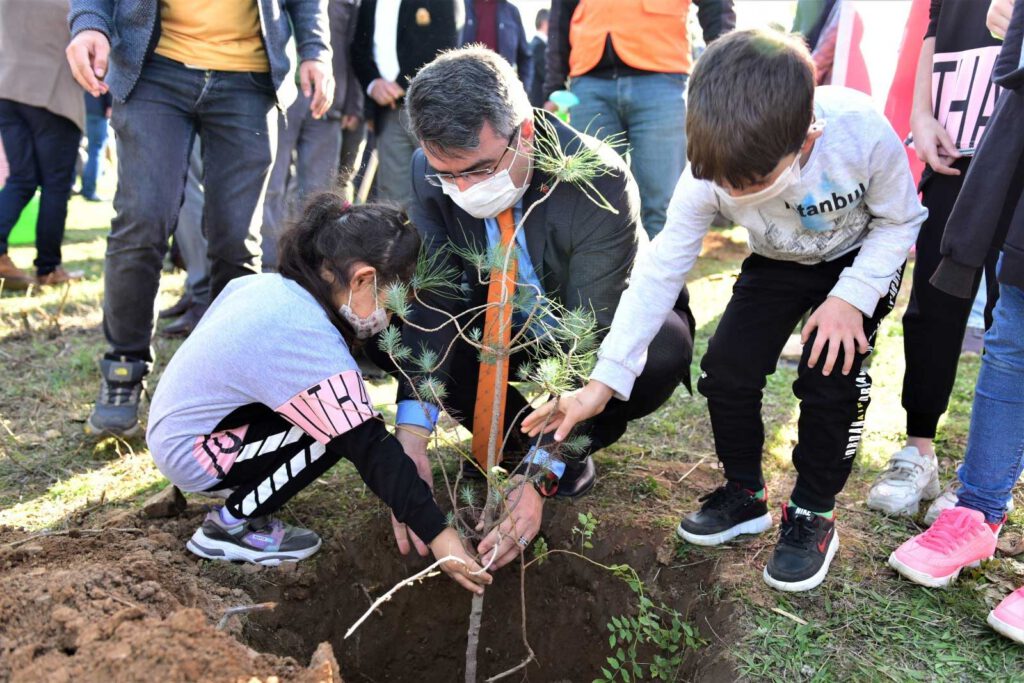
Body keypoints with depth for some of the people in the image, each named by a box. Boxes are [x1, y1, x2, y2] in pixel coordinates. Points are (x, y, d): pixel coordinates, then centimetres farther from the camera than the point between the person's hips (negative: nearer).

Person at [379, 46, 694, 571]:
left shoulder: (599, 181, -32)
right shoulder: (430, 172, -19)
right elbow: (433, 302, -23)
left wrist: (539, 476, -40)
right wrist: (411, 438, -36)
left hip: (608, 325, -3)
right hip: (506, 326, 3)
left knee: (663, 352, -37)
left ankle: (568, 450, -6)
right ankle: (515, 438, -5)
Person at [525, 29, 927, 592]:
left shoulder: (862, 134, -37)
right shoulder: (711, 171, -31)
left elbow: (898, 222, -16)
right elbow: (660, 270, -28)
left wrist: (850, 298, -30)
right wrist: (603, 382, -32)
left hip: (862, 258, -2)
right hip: (778, 263, 2)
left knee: (829, 379, -17)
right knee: (726, 369, -12)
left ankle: (813, 514, 5)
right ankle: (745, 493, 12)